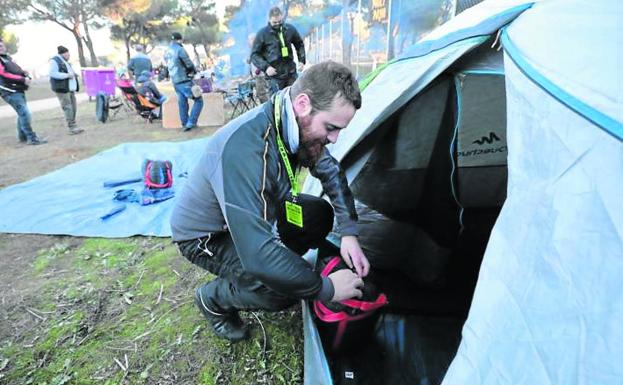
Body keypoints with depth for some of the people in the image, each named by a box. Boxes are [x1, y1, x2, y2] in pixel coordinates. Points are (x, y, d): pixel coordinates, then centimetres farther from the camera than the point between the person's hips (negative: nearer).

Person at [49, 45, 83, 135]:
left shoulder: (65, 62, 24)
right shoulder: (54, 61, -5)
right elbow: (53, 73, -16)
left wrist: (74, 74, 12)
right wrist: (67, 75, -18)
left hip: (70, 88, 9)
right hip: (62, 89, -9)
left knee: (73, 108, 6)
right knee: (68, 108, -11)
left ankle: (73, 127, 11)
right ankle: (72, 128, -12)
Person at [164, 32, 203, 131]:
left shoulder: (167, 52, 12)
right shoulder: (180, 49, -13)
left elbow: (169, 66, 16)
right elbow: (189, 64, -13)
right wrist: (195, 71, 8)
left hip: (175, 82, 8)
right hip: (184, 81, -8)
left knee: (182, 103, 14)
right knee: (198, 100, -1)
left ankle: (184, 124, 18)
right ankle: (191, 123, -8)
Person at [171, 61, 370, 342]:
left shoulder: (297, 127, -15)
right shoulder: (245, 148, -41)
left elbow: (331, 171, 2)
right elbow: (259, 254, -43)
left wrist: (349, 233, -7)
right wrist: (327, 288, -29)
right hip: (204, 234, -7)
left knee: (320, 215, -2)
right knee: (283, 287, -24)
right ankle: (214, 299, 6)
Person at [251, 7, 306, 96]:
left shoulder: (290, 29, 4)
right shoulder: (262, 34, -5)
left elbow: (300, 44, 19)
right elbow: (254, 54, -3)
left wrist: (301, 60, 5)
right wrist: (265, 67, -17)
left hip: (291, 73, 4)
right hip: (275, 76, -3)